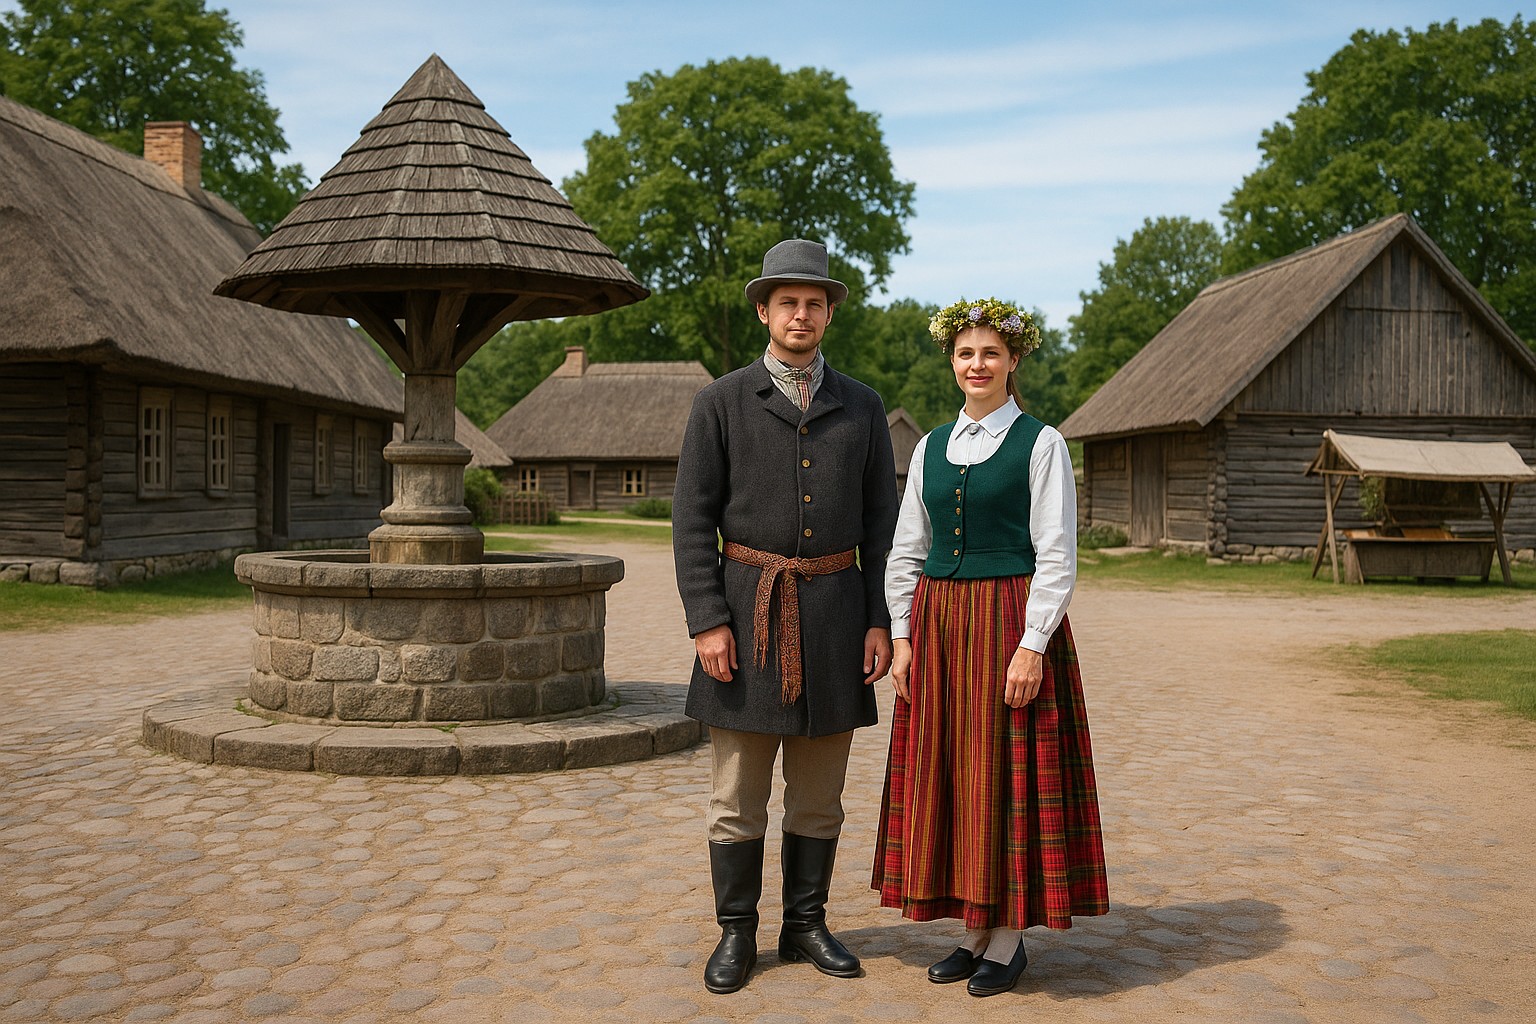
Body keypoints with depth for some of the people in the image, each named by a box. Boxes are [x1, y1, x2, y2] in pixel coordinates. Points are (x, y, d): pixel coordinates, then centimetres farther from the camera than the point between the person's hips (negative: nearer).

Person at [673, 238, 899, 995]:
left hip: (834, 609, 2)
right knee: (738, 791, 4)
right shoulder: (721, 402, 0)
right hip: (748, 607, -2)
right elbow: (693, 520, -4)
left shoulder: (862, 408, 8)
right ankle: (736, 934, 18)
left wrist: (880, 622, -1)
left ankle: (805, 924, 25)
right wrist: (706, 622, -12)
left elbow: (880, 525, 7)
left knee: (819, 790, 10)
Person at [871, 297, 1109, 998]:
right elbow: (906, 551, 13)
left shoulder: (1039, 442, -3)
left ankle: (1009, 938, 15)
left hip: (1011, 620, -5)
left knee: (1006, 774, 0)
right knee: (946, 774, 8)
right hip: (938, 623, 5)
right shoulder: (932, 448, 12)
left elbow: (1056, 554, -8)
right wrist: (902, 636, 5)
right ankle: (975, 930, 21)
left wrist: (1032, 645, -15)